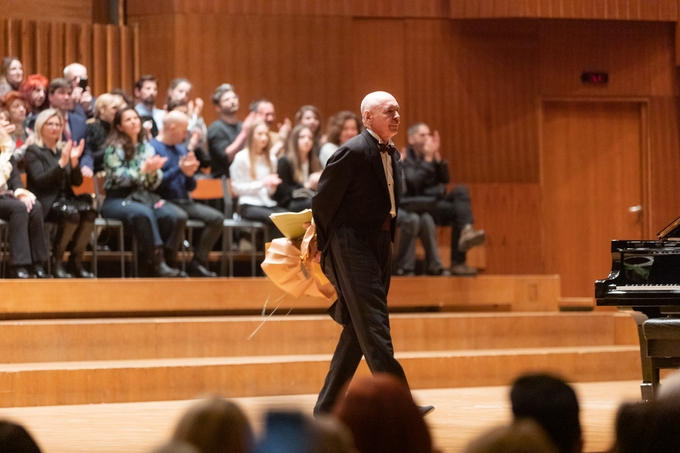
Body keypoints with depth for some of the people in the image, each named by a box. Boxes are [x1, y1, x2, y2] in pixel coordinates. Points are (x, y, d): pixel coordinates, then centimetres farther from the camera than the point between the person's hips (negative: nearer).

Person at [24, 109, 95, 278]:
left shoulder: (63, 150, 18)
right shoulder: (33, 151, 2)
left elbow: (77, 182, 11)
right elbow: (39, 180, -13)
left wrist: (74, 161, -7)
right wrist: (61, 162, -21)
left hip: (65, 199, 5)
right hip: (46, 202, -5)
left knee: (88, 210, -27)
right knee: (71, 213, -35)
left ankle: (76, 261, -17)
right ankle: (56, 261, -19)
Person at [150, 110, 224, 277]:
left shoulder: (181, 149, 17)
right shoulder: (153, 148, -7)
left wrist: (189, 174, -4)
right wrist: (179, 169, -18)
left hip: (185, 202, 8)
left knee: (217, 218, -10)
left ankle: (198, 263, -6)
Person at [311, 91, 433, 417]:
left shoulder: (392, 156, 12)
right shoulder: (353, 152, -13)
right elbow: (322, 201, -9)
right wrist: (325, 247, -1)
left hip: (379, 243, 9)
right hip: (352, 243, -9)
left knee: (359, 328, 10)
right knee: (373, 326, -13)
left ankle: (327, 405, 16)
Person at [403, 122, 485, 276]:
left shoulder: (431, 156, 17)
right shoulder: (405, 160, -3)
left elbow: (445, 179, 5)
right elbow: (414, 183, -20)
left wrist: (437, 156, -6)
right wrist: (428, 159, -17)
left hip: (437, 203, 6)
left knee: (461, 190, -23)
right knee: (459, 211, -27)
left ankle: (466, 231, -39)